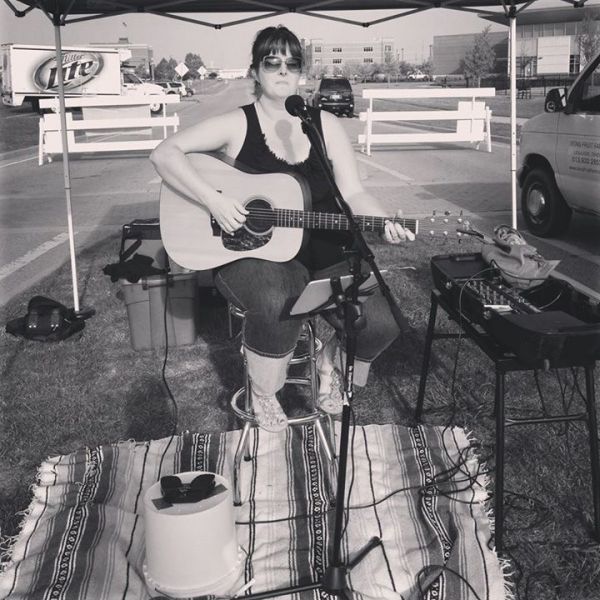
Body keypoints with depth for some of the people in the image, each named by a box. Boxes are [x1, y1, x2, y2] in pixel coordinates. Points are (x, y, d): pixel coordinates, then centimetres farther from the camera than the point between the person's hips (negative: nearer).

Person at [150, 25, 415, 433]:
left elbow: (353, 194, 1)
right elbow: (165, 154, -9)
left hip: (321, 257, 4)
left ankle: (333, 366, 20)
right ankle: (263, 395, -5)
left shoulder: (326, 125, 7)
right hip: (250, 255, -3)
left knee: (380, 324, -19)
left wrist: (386, 225, -19)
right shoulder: (237, 125, -2)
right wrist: (213, 200, -22)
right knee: (280, 303, -38)